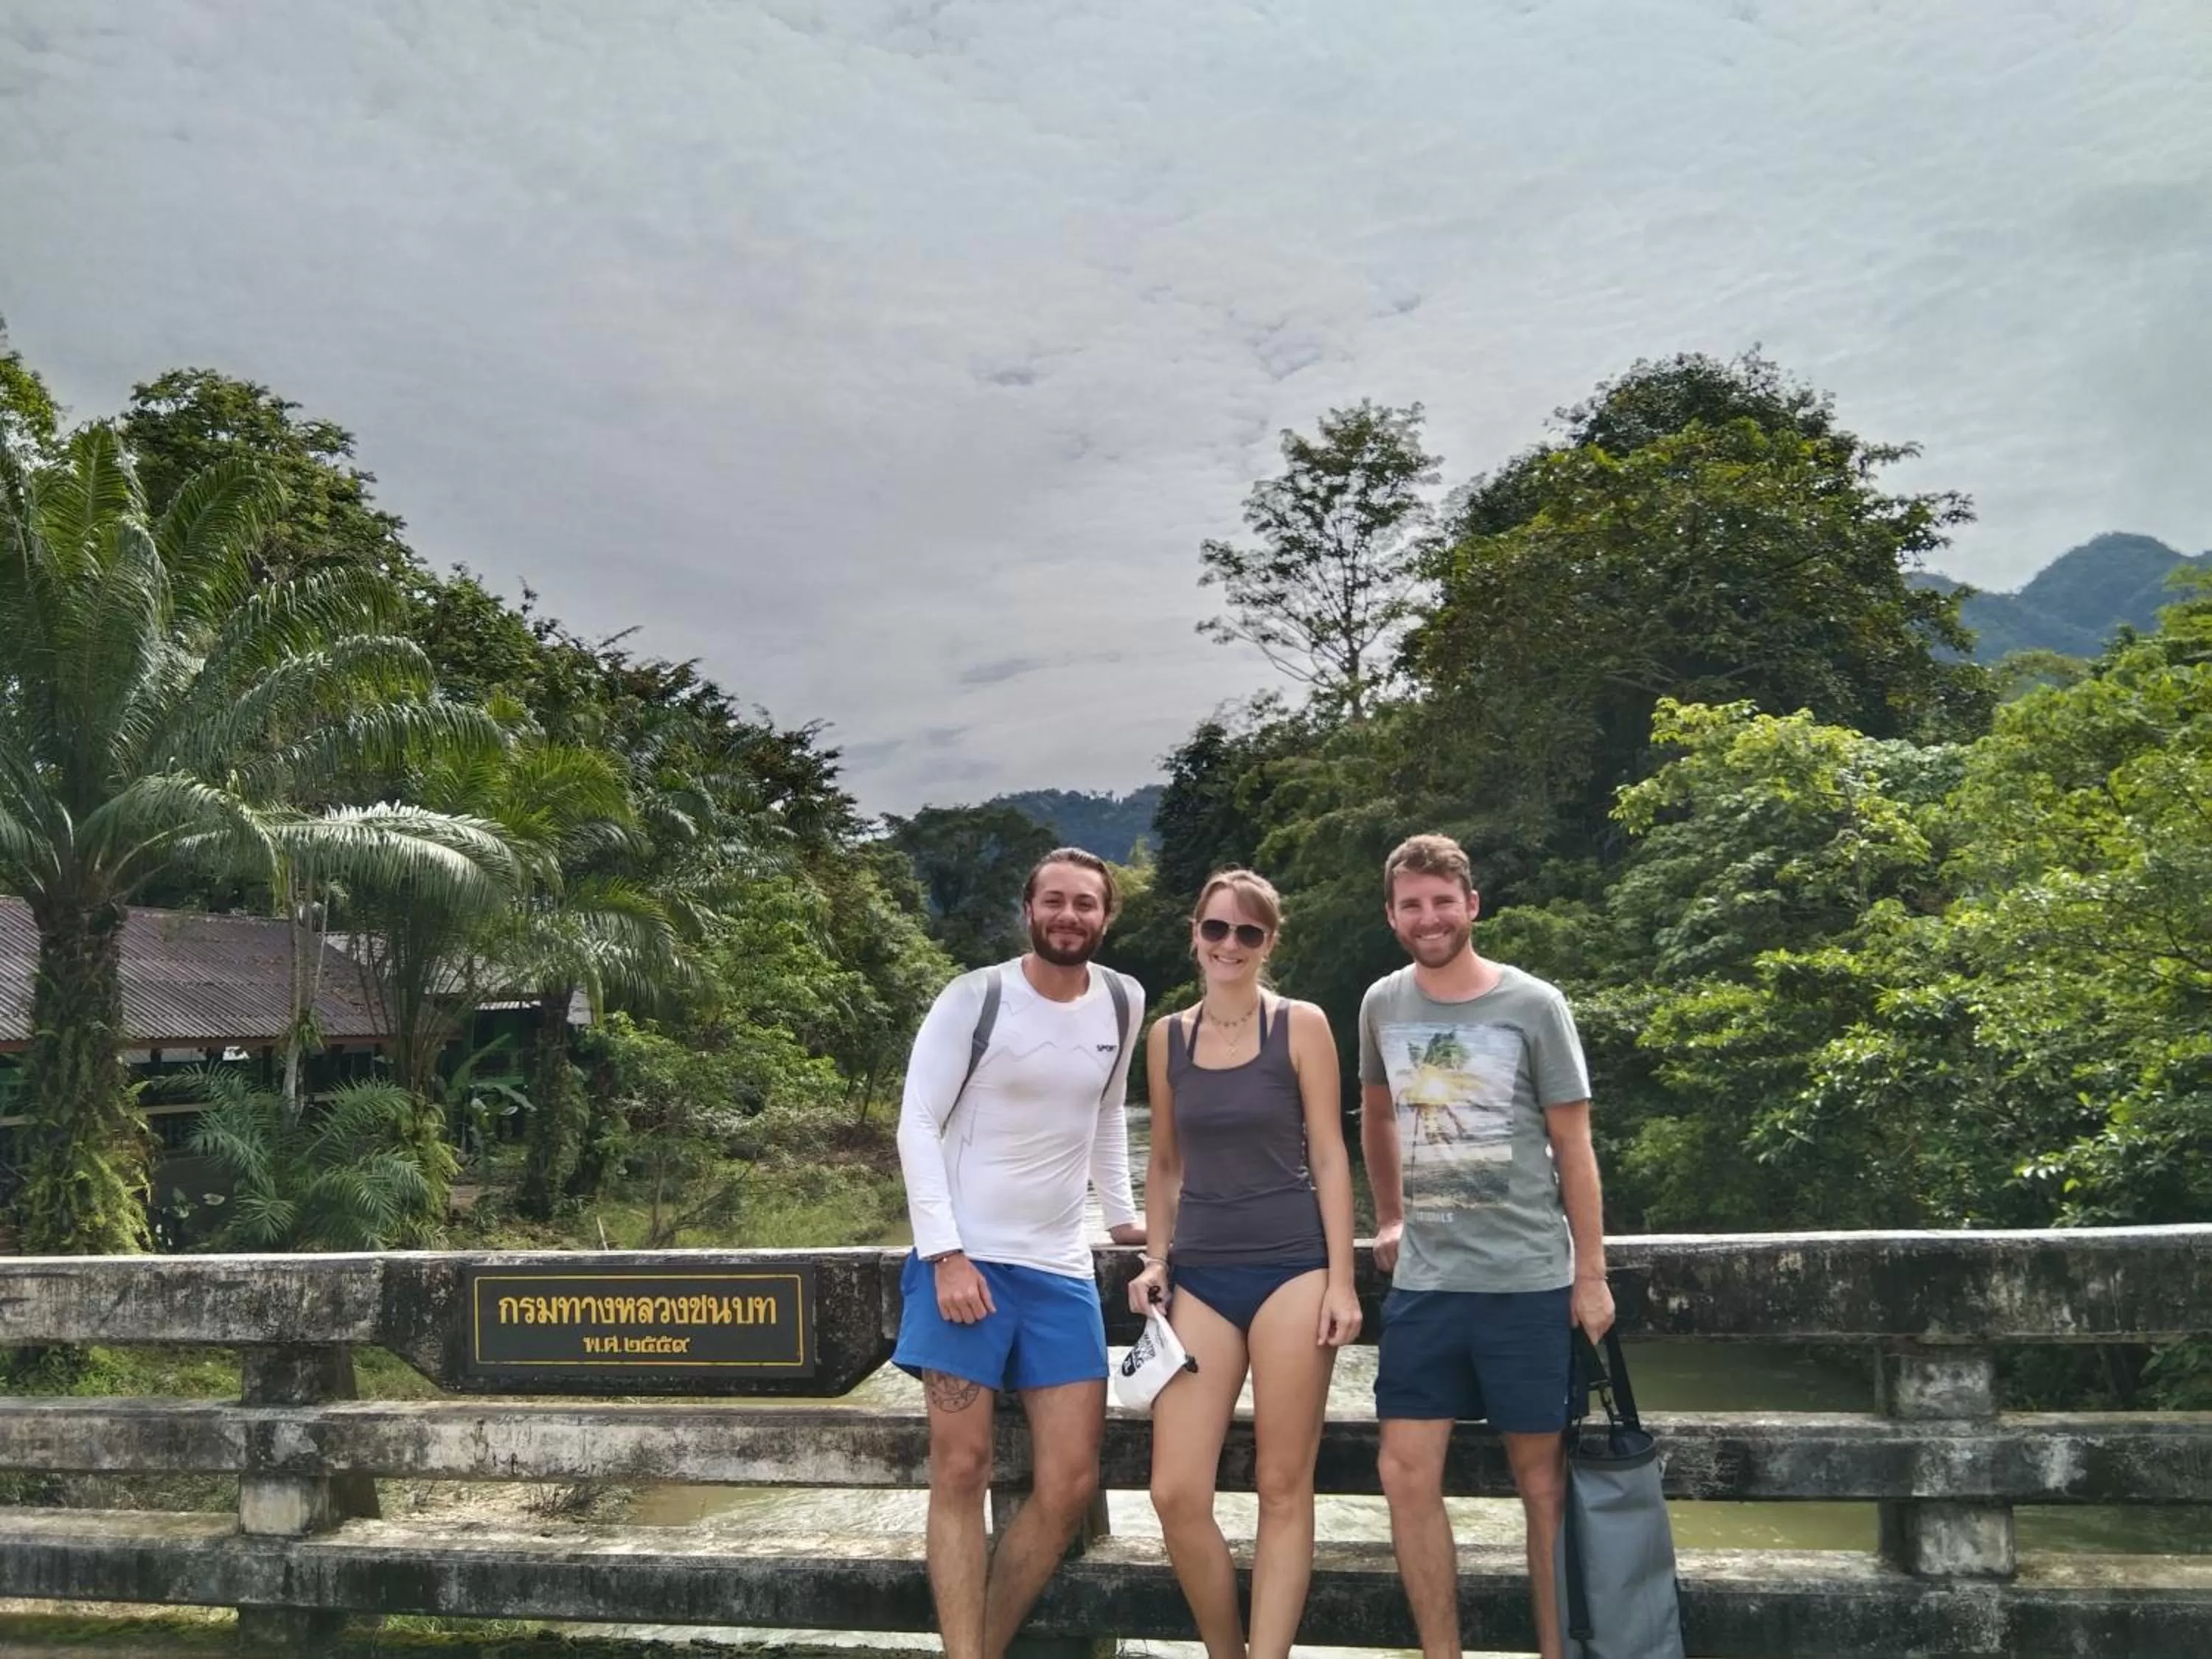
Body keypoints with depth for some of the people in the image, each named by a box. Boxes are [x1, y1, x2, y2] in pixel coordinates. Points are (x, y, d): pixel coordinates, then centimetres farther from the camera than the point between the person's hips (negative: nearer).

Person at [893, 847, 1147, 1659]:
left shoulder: (1123, 1003, 7)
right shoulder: (974, 998, -8)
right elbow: (917, 1125, -9)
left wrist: (1123, 1215, 19)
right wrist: (947, 1254, -15)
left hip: (1061, 1268, 5)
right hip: (965, 1259, -4)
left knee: (1070, 1483, 1)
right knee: (961, 1471, -5)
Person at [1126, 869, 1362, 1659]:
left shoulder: (1301, 1025, -1)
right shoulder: (1167, 1037, 9)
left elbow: (1328, 1155, -1)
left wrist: (1341, 1280, -5)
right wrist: (1156, 1260, 6)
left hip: (1291, 1267, -3)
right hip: (1200, 1275, 3)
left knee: (1283, 1488, 2)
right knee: (1175, 1494, -3)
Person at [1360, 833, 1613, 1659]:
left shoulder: (1534, 1006, -6)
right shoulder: (1382, 1005, 4)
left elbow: (1573, 1149, -3)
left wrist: (1591, 1275, -5)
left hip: (1529, 1281, -3)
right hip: (1423, 1283, 3)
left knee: (1542, 1476, 6)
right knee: (1407, 1474, 0)